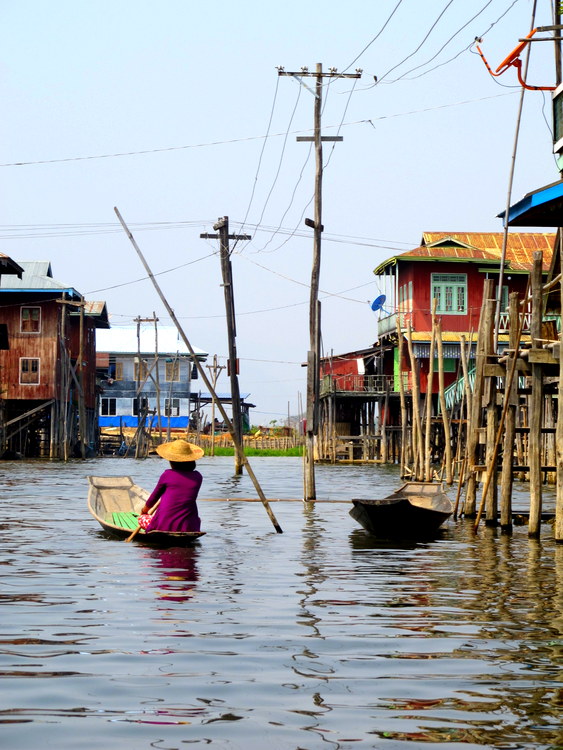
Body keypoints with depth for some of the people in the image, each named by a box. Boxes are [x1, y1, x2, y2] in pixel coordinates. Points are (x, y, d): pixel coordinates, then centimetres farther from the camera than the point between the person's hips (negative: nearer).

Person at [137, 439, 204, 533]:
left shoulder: (167, 475, -3)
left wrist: (144, 510, 32)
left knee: (141, 519, 26)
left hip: (164, 526, -3)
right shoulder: (197, 477, 3)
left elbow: (155, 496, 12)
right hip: (187, 528, 3)